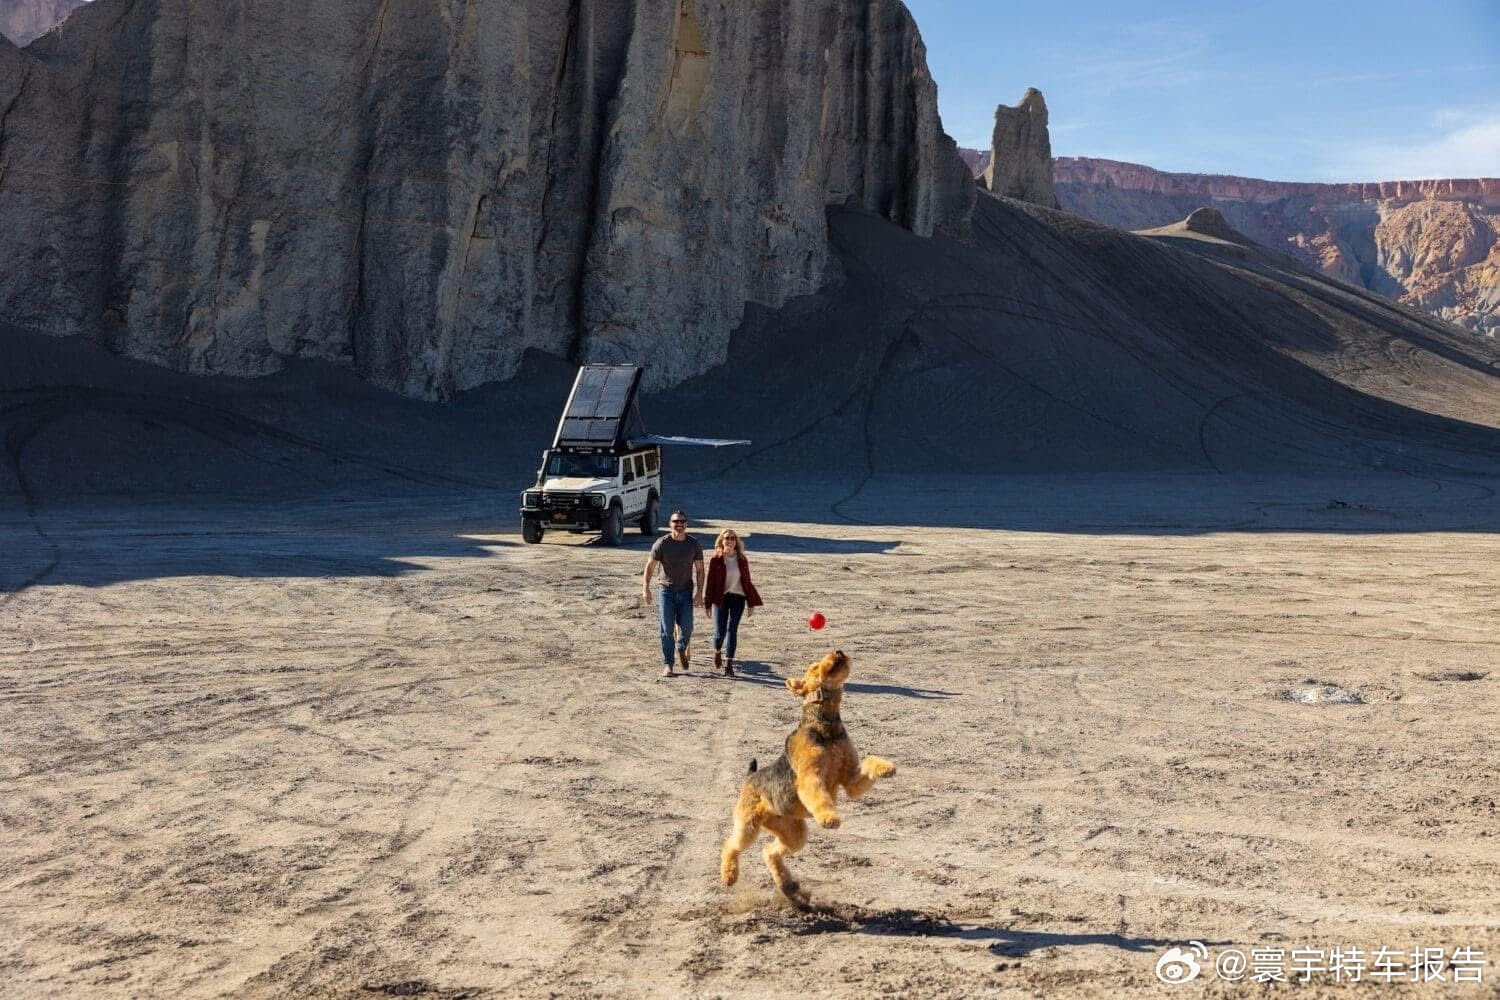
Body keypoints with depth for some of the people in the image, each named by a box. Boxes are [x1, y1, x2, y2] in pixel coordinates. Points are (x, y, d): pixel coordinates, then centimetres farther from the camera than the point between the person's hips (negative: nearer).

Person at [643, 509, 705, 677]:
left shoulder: (694, 544, 0)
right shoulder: (662, 543, -6)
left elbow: (699, 570, 4)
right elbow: (650, 567, -4)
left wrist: (699, 592, -5)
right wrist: (645, 588, -15)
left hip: (686, 591, 1)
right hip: (666, 590, -1)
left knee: (687, 627, -5)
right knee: (667, 629, -4)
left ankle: (682, 650, 27)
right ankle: (668, 665, 3)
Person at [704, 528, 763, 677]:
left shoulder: (742, 560, 3)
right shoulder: (716, 560, -4)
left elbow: (747, 581, 7)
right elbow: (710, 582, -3)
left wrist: (751, 603, 6)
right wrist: (707, 603, -4)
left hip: (738, 598, 2)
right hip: (720, 598, -2)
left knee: (732, 630, -1)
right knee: (720, 632, -3)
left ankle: (729, 664, 6)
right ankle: (717, 652, 31)